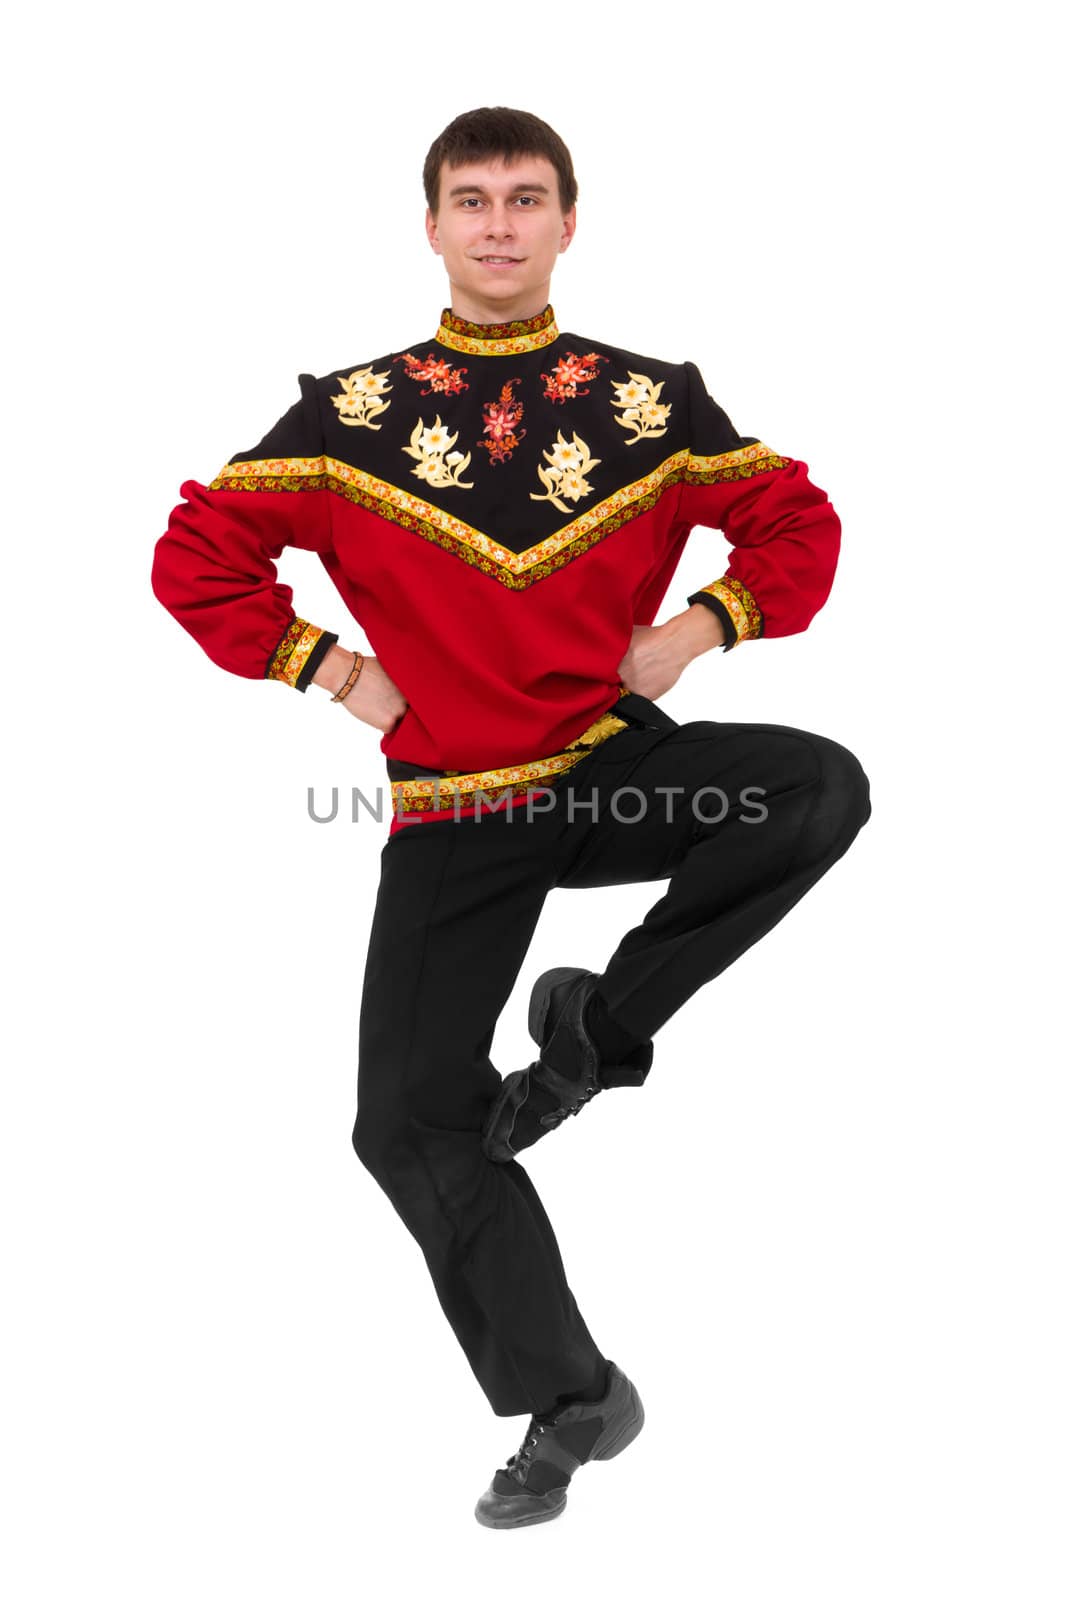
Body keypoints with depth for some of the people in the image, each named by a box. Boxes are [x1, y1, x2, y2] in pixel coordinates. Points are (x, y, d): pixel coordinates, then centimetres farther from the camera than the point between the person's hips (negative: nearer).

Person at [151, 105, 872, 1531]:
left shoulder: (650, 401, -1)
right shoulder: (349, 412, -2)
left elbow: (799, 524, 11)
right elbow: (197, 559, 2)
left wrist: (698, 629, -3)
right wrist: (331, 669, -3)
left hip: (619, 762, 0)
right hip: (455, 811, 0)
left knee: (824, 788, -29)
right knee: (408, 1120, -5)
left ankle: (602, 1024, -7)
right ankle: (571, 1401, 13)